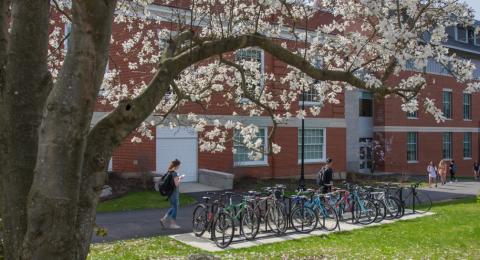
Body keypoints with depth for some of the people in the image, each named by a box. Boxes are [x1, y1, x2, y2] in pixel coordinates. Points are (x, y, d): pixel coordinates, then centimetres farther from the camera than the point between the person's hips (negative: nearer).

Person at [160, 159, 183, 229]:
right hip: (174, 192, -9)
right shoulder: (174, 173, -18)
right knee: (175, 207, 4)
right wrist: (180, 178, -7)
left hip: (169, 192, 9)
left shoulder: (168, 172, 8)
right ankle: (173, 224, 12)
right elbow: (176, 184, -21)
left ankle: (163, 219, 13)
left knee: (173, 207, 20)